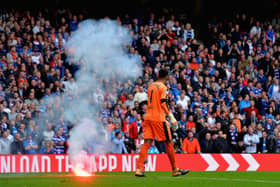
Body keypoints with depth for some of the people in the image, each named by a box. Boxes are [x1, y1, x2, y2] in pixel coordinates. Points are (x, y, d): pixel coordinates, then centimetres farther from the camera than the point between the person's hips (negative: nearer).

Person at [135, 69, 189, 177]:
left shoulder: (151, 86, 16)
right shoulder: (163, 87, -6)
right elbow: (163, 103, -15)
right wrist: (170, 115, -14)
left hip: (148, 117, 7)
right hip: (159, 118, -7)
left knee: (147, 143, 0)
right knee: (169, 143, 3)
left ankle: (139, 169, -13)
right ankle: (175, 170, 9)